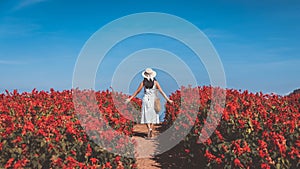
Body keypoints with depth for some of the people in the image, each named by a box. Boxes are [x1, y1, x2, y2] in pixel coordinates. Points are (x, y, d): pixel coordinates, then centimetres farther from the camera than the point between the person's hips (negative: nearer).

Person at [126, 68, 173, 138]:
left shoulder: (143, 82, -2)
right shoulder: (155, 82, -3)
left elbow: (137, 91, 1)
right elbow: (161, 91, -5)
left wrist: (130, 98, 9)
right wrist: (168, 99, -1)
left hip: (146, 100, 0)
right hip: (153, 101, 1)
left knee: (146, 116, 5)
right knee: (152, 116, 9)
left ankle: (149, 128, -19)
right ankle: (150, 133, 8)